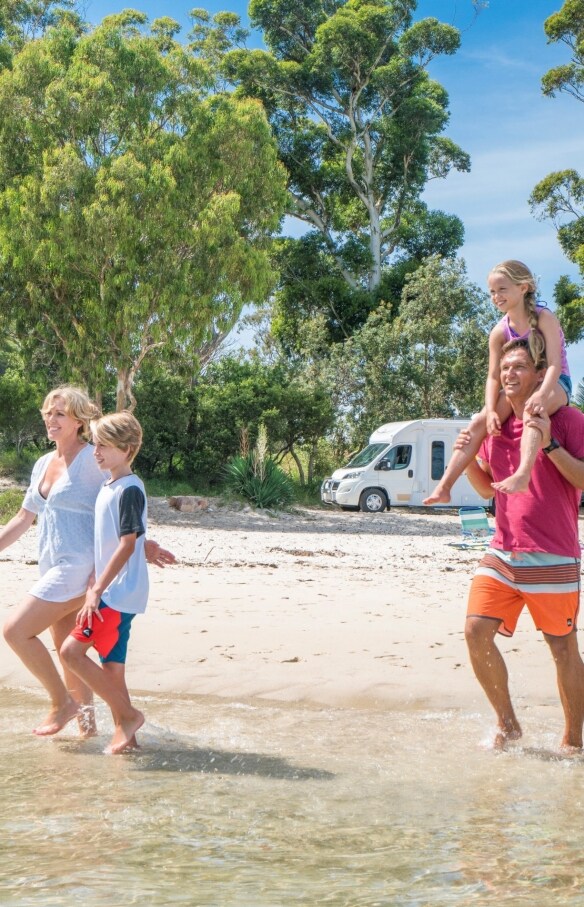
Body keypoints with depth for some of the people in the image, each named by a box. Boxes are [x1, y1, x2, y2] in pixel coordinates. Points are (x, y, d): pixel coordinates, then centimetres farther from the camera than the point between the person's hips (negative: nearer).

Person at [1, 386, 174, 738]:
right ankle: (86, 722, 23)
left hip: (78, 567, -8)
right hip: (53, 569, 8)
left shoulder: (91, 460, -10)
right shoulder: (44, 464, 14)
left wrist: (142, 544, -13)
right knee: (67, 652, 12)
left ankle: (62, 702, 1)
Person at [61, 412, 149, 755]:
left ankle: (128, 715, -4)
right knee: (110, 664, 9)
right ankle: (124, 731, 15)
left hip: (120, 593, -9)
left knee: (72, 650, -13)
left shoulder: (129, 490, -14)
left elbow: (127, 545, -19)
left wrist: (97, 590, -19)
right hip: (112, 594, 9)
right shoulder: (109, 488, 15)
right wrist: (95, 586, 17)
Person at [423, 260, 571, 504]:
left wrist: (541, 394, -41)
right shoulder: (499, 332, -1)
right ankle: (444, 487, -19)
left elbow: (555, 364, -23)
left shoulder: (544, 318, -14)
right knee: (478, 423, -14)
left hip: (555, 385, -5)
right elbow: (493, 376, -5)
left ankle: (523, 475, -57)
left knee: (533, 411, -40)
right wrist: (491, 411, -21)